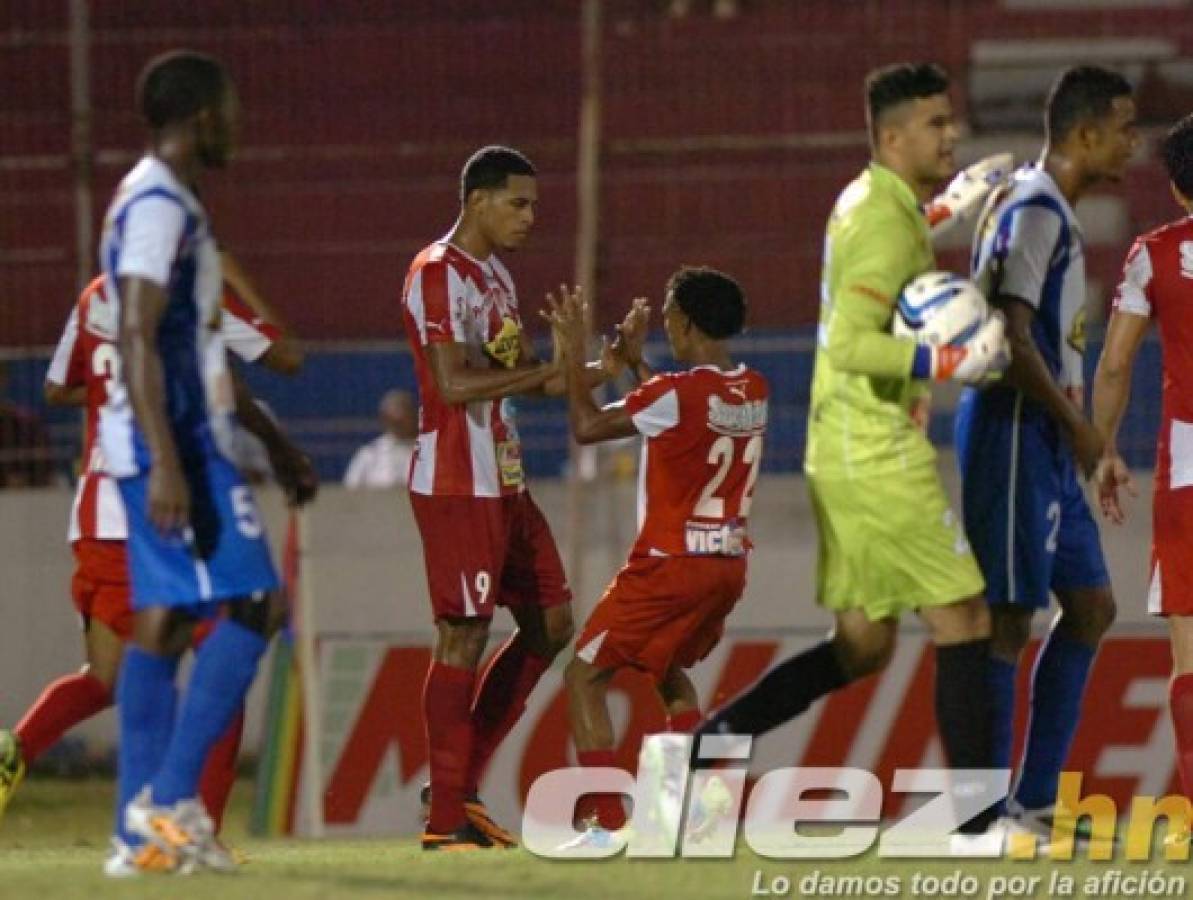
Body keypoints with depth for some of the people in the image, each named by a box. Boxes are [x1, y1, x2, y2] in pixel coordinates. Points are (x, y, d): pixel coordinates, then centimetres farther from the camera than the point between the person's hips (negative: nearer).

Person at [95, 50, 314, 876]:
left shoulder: (172, 206, 19)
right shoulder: (158, 208, -14)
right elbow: (137, 339, -22)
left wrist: (274, 441, 32)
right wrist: (165, 462, -28)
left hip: (186, 443, 10)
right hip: (174, 446, -10)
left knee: (164, 621, 7)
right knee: (247, 605, -10)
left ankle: (142, 833, 5)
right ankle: (169, 799, -12)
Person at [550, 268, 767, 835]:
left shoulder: (676, 393, -17)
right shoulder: (754, 392, 5)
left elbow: (587, 427, -10)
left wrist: (575, 353, 0)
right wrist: (634, 359, 27)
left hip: (670, 565, -8)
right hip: (729, 567, 8)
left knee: (585, 676, 1)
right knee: (671, 672, 29)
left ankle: (606, 817, -11)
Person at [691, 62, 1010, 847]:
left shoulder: (866, 202, 14)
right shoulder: (886, 224, -17)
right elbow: (852, 344, -27)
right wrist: (951, 364, -33)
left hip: (842, 451, 10)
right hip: (880, 452, -10)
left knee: (862, 645, 13)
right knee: (963, 622, -4)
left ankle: (707, 743, 5)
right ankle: (976, 819, -2)